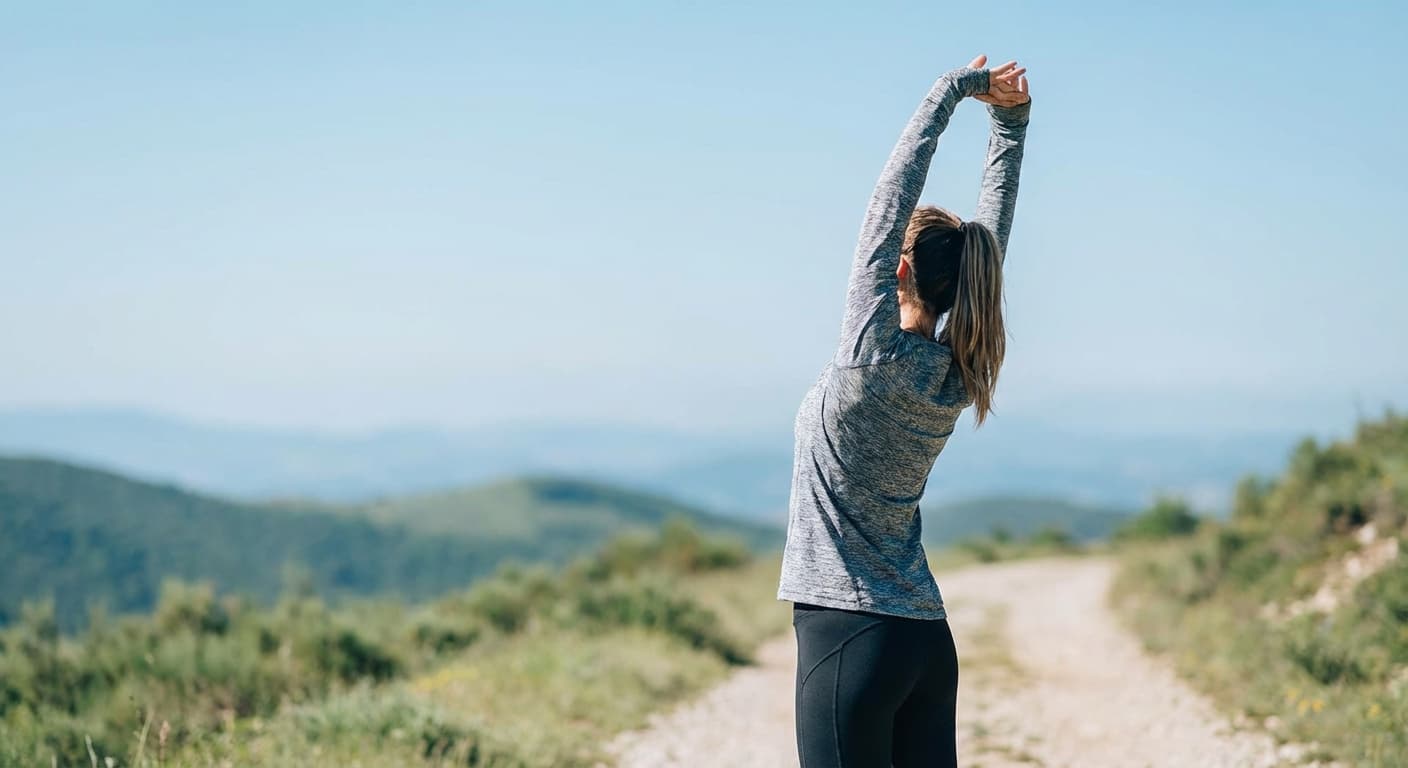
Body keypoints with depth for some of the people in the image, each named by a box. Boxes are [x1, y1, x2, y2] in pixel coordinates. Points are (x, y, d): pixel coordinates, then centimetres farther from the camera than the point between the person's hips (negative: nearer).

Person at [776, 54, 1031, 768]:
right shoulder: (959, 373, 4)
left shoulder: (876, 356, -14)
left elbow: (890, 201, -14)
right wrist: (1010, 121, 12)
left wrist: (950, 91, -8)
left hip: (850, 635, -8)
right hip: (928, 640, 8)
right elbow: (992, 228, 12)